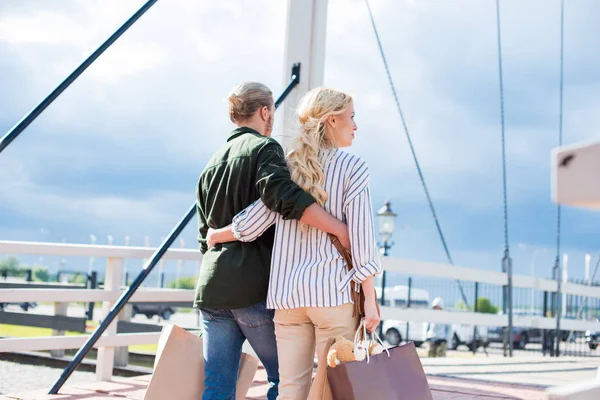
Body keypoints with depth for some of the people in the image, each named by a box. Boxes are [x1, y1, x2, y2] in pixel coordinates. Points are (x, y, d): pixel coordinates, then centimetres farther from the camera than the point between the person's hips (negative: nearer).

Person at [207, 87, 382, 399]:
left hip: (287, 292, 4)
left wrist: (213, 236, 22)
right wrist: (369, 300, -4)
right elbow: (359, 237, -8)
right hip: (334, 291, -4)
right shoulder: (352, 167, -2)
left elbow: (251, 224, 3)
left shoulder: (287, 167, 10)